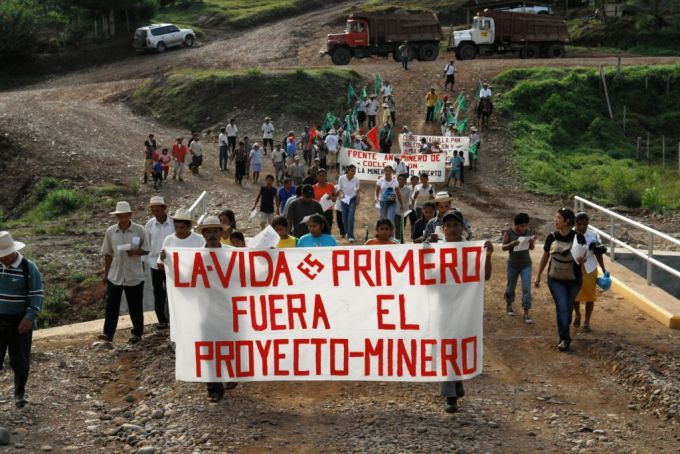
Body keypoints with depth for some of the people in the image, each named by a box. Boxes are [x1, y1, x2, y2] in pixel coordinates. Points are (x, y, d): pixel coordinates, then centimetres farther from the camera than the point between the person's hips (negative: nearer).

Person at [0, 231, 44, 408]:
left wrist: (30, 318, -22)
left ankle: (19, 393, 21)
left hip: (20, 321, -3)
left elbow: (37, 295, -12)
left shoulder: (28, 268, -11)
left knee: (20, 360, 4)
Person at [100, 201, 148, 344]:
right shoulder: (110, 231, 3)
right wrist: (106, 272, 10)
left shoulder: (139, 230, -5)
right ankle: (108, 333, 2)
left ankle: (137, 333, 20)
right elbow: (108, 253, 10)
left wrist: (136, 252, -20)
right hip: (115, 275, 2)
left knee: (135, 306, 8)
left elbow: (146, 250, 0)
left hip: (134, 275, -2)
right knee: (111, 305, -1)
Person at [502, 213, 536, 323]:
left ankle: (526, 314, -5)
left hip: (526, 264, 1)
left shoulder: (528, 232, -4)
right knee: (511, 286, 14)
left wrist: (532, 242, -19)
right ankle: (509, 305, 41)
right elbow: (503, 247, -8)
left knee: (527, 288, -8)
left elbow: (532, 248, 3)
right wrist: (512, 244, -28)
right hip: (513, 264, -1)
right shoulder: (508, 233, -11)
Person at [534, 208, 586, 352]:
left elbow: (584, 257, -6)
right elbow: (545, 257, 4)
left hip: (573, 280, 0)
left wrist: (582, 259, -31)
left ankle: (564, 331, 40)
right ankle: (564, 339, -5)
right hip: (555, 279, 0)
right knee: (562, 307, -11)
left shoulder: (578, 237, -14)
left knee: (568, 307, 16)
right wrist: (538, 276, 10)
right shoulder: (552, 237, -8)